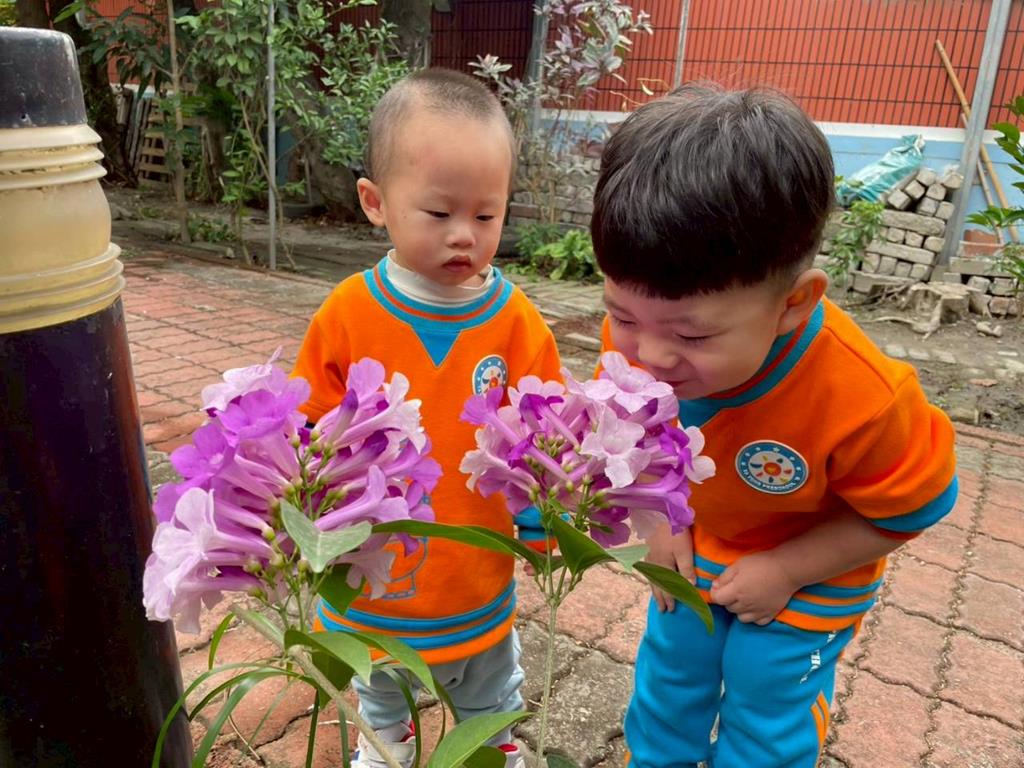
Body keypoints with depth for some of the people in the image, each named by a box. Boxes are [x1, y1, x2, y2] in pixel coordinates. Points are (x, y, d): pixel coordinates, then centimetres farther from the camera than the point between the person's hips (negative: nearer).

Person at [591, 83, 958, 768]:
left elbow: (910, 508, -17)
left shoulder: (860, 400, -38)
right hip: (694, 551, 4)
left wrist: (786, 570, -17)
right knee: (667, 689, 21)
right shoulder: (637, 337, -27)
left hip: (804, 582, -3)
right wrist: (661, 518, -10)